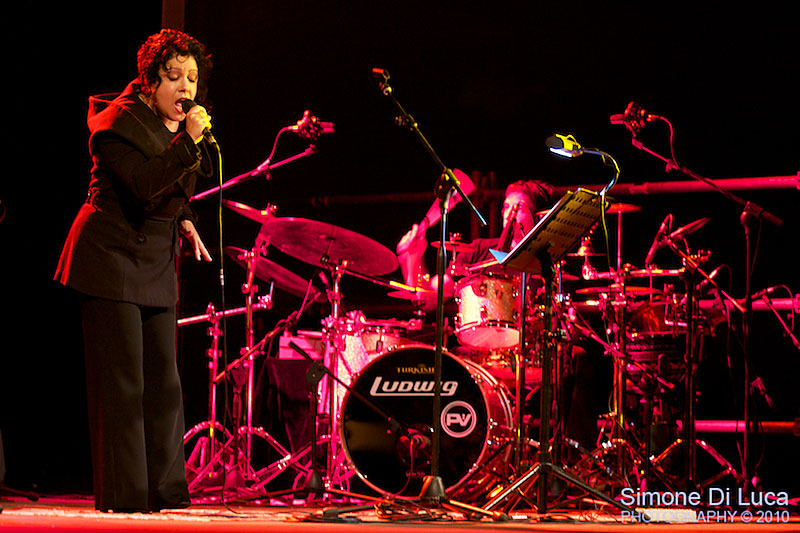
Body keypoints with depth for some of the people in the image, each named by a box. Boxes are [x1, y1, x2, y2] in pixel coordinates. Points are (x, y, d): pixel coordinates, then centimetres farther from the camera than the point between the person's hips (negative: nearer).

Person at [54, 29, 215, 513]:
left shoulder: (176, 124, 10)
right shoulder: (120, 122, -14)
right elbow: (144, 186, -27)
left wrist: (183, 220, 9)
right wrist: (189, 142, -32)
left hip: (157, 264, 8)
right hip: (111, 259, -8)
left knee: (163, 378, 7)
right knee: (123, 380, -8)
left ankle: (164, 489, 13)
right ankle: (123, 494, -3)